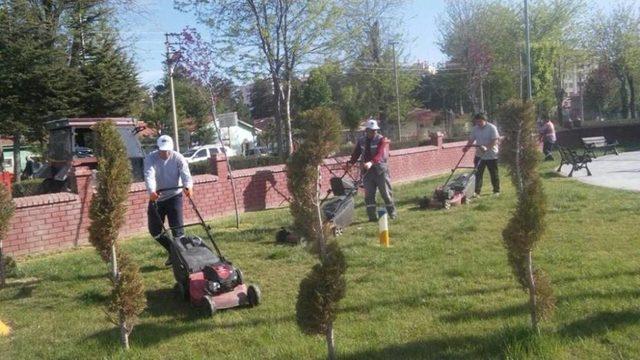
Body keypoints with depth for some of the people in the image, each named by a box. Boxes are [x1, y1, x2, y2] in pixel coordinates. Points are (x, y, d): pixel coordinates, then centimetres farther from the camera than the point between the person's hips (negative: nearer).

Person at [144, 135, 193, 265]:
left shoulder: (178, 158, -10)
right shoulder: (150, 159, -11)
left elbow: (185, 173, -25)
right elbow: (149, 175, -28)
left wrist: (188, 186, -47)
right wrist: (151, 191, -48)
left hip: (174, 197, -2)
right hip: (156, 197, 2)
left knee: (177, 228, -6)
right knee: (154, 230, 5)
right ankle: (172, 250, 23)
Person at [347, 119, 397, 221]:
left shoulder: (382, 140, -8)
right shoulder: (361, 141, 9)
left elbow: (380, 154, -23)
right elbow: (356, 153, 9)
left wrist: (371, 162, -39)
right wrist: (350, 163, -10)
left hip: (380, 170, -4)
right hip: (367, 170, 4)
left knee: (386, 192, 2)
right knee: (369, 194, 2)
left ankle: (392, 213, 16)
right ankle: (372, 216, 9)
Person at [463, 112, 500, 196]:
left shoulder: (492, 128, -14)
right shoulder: (475, 129, 3)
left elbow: (495, 140, -21)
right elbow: (471, 139, 7)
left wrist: (486, 147, -33)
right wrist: (466, 147, -11)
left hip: (491, 155, -4)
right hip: (479, 155, 4)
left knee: (494, 174, 8)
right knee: (478, 174, 1)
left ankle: (496, 191, 22)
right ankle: (477, 192, 4)